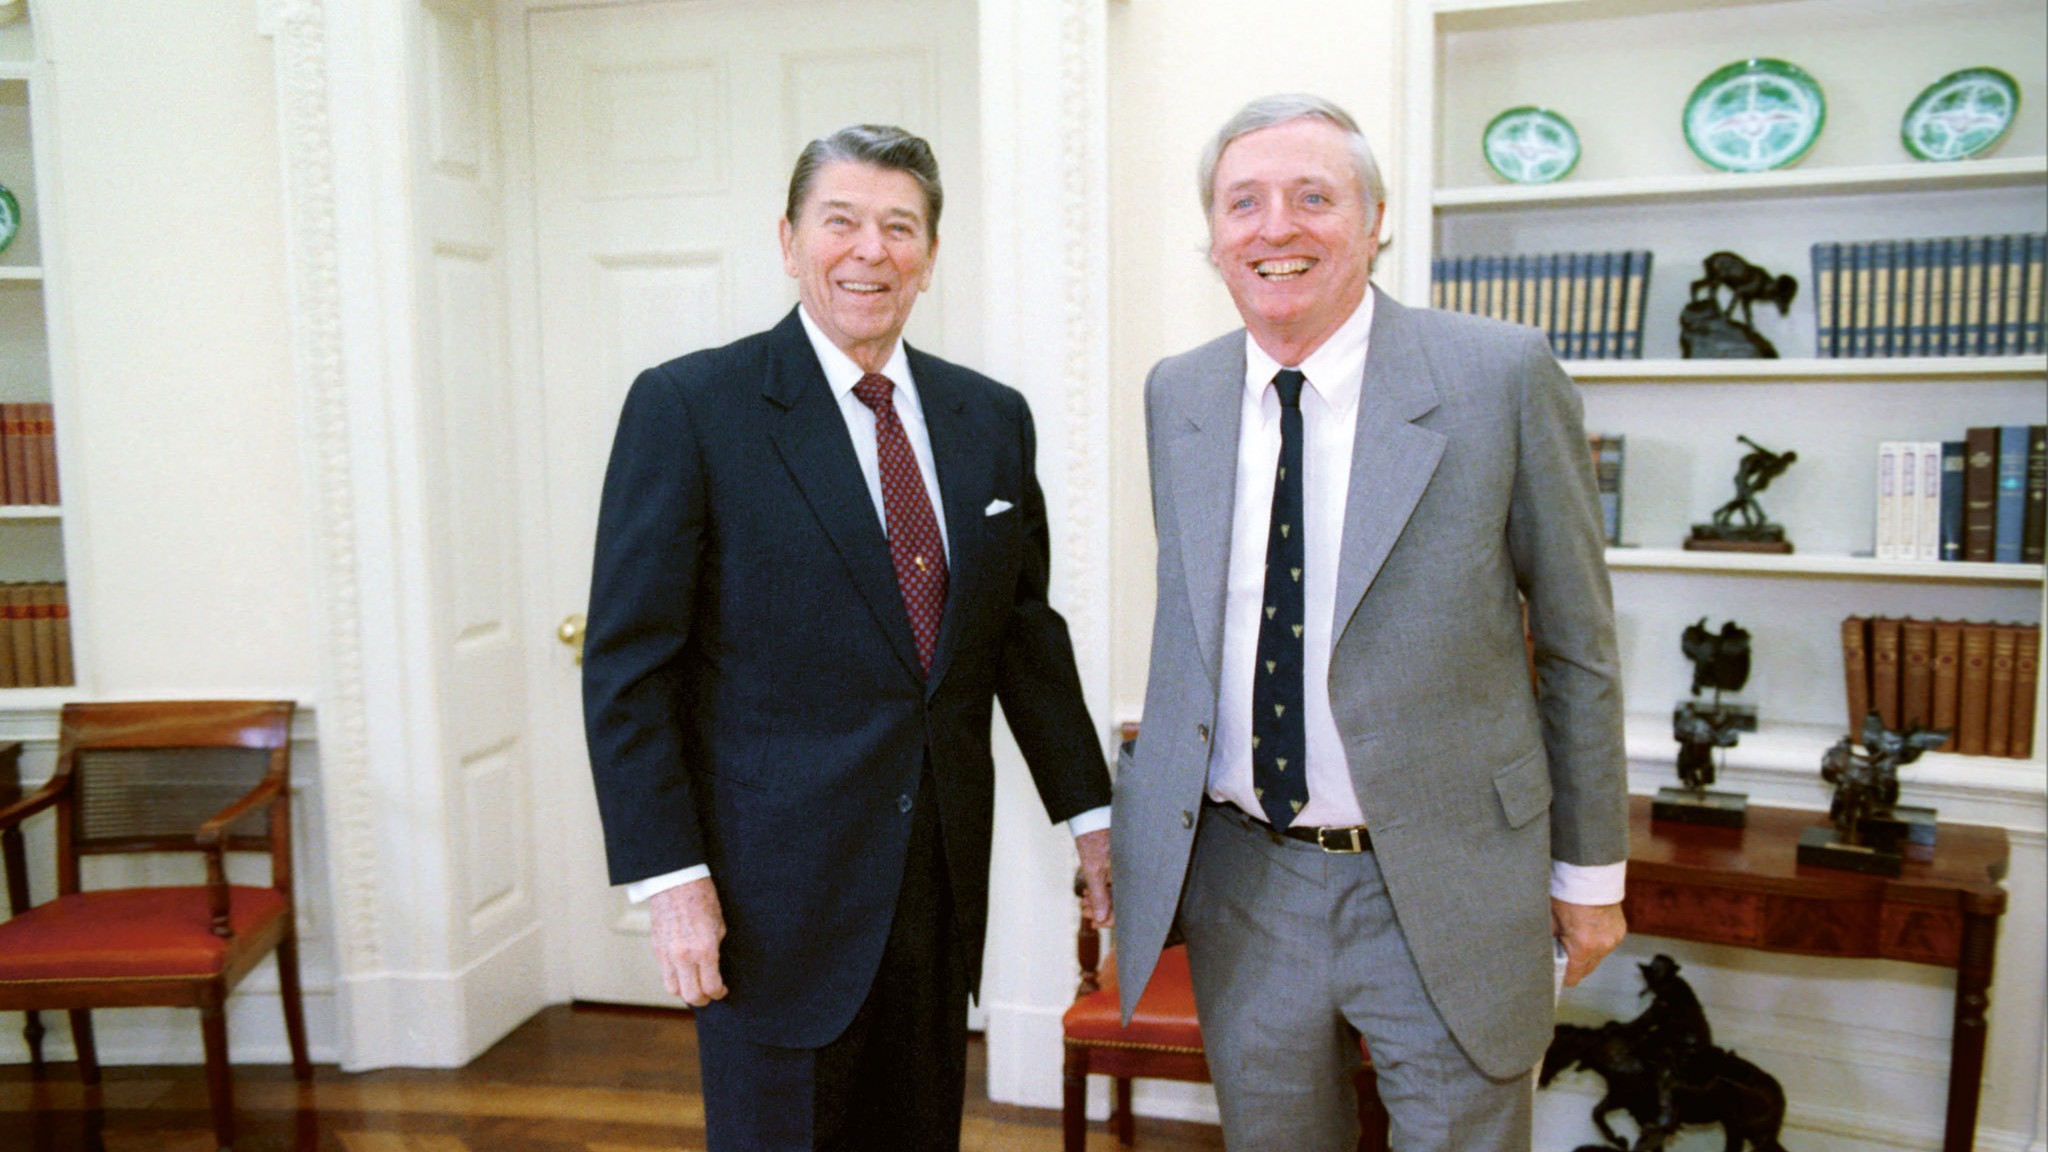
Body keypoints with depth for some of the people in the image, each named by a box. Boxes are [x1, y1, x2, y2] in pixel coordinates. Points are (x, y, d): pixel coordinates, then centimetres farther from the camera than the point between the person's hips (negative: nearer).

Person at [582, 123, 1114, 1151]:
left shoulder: (992, 419, 7)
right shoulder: (687, 408, -8)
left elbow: (1027, 631, 14)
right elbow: (627, 665, -9)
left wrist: (1089, 810, 13)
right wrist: (669, 876, -13)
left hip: (944, 877, 5)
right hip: (774, 890, -4)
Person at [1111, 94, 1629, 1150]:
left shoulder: (1502, 377, -10)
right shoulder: (1176, 395, 2)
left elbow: (1577, 642, -3)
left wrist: (1591, 871, 2)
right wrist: (1142, 837, 11)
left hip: (1444, 889, -3)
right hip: (1241, 882, 4)